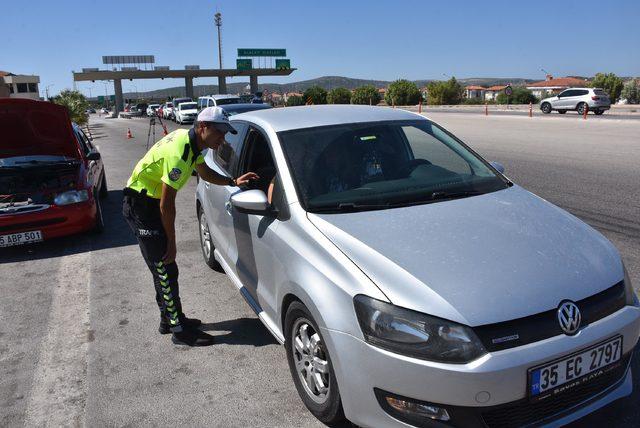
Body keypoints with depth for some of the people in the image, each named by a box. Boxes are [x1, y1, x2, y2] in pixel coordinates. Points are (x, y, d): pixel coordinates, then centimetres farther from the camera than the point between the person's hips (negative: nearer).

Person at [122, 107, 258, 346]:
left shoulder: (192, 142, 1)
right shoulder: (179, 153, -28)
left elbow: (206, 173, 18)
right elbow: (166, 204, -24)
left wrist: (233, 182, 2)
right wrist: (171, 242, -14)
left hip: (150, 202, 10)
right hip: (140, 205, -10)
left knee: (163, 267, 16)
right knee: (165, 269, -5)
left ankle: (168, 319, 30)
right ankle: (180, 330, 5)